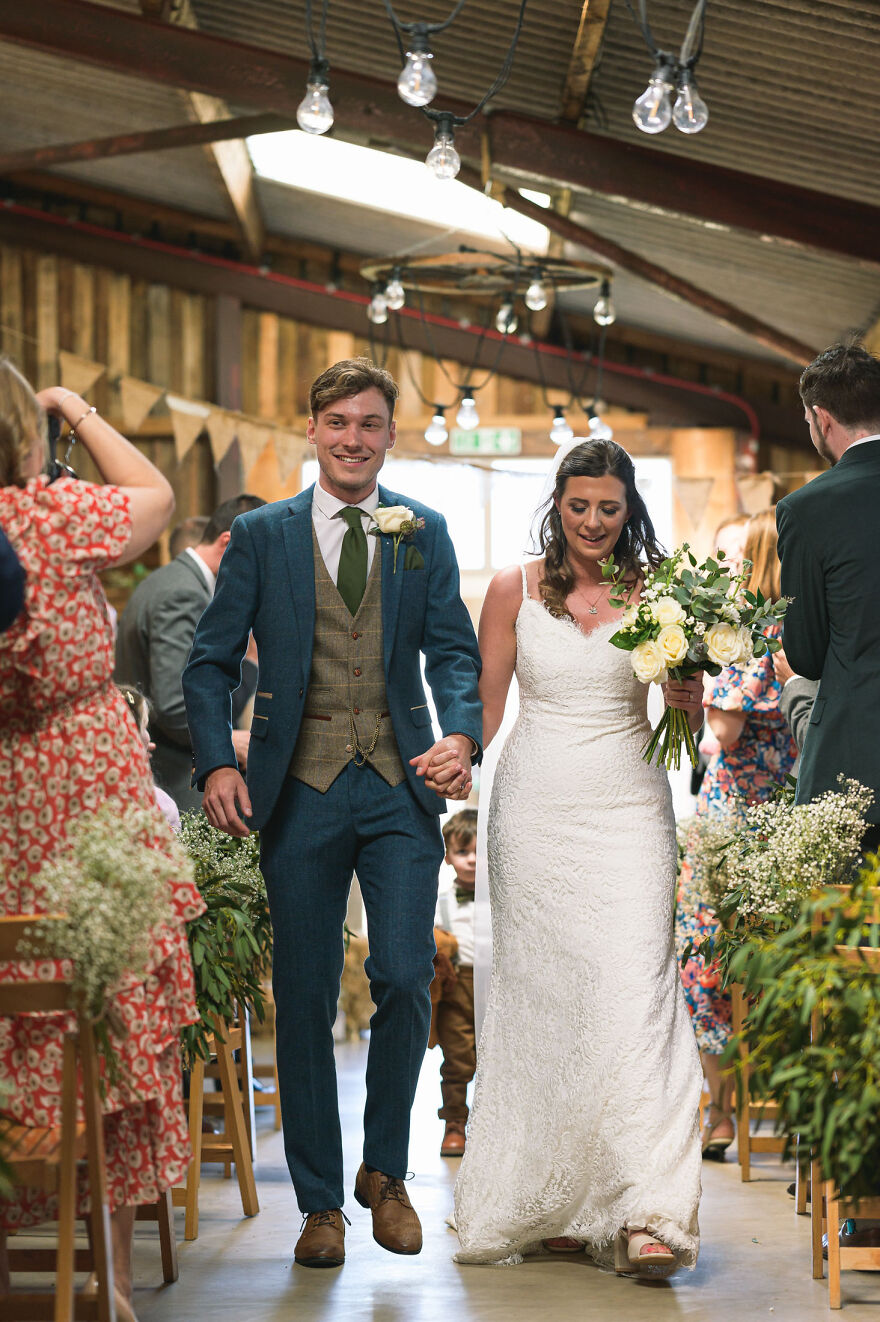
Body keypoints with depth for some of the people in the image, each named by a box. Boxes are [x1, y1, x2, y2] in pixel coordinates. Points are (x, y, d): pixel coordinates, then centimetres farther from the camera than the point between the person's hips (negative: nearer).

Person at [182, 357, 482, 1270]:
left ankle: (384, 1170, 15)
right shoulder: (261, 536, 6)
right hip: (300, 792, 0)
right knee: (304, 998, 4)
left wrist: (462, 733, -16)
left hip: (400, 788, 0)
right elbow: (210, 662, 5)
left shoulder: (423, 534, 10)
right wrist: (216, 765, -10)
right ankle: (319, 1202, 16)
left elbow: (452, 651, 4)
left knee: (405, 979, -8)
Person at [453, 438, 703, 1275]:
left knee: (633, 994, -11)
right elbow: (485, 703, 8)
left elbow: (684, 723, 10)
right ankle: (546, 1205, 12)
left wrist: (690, 701, -12)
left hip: (628, 811, -1)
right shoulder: (514, 590, 5)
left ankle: (644, 1213, -14)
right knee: (539, 995, 2)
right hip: (537, 812, 1)